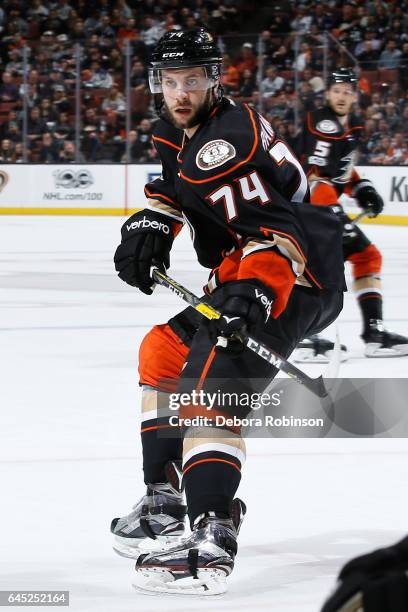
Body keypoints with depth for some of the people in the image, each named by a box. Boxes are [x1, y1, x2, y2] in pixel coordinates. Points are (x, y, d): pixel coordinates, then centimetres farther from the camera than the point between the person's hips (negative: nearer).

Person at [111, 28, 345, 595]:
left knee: (211, 384, -23)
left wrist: (252, 292, -43)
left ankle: (212, 539, -34)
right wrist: (151, 223, 9)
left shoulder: (228, 141, -21)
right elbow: (174, 188, 30)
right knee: (163, 353, 21)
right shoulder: (175, 133, 11)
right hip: (239, 276, 11)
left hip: (292, 277, -11)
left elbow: (281, 231, -29)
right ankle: (166, 500, 26)